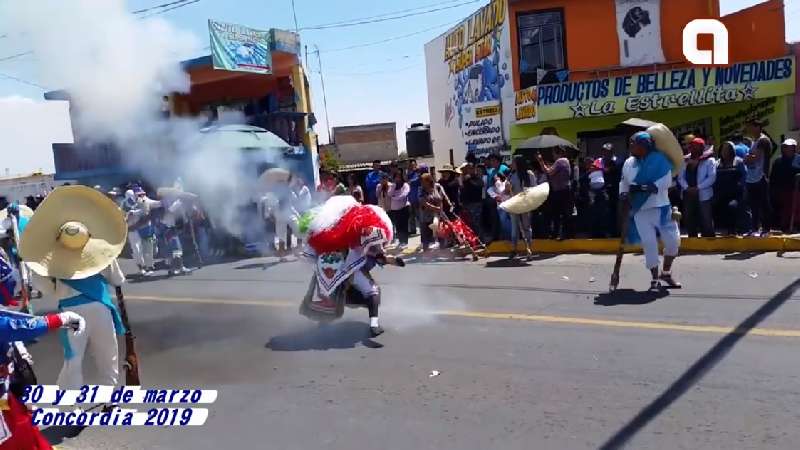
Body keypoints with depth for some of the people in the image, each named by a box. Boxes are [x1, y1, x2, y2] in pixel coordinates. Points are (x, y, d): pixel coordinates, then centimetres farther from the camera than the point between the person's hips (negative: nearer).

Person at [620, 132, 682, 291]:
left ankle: (666, 273, 24)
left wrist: (645, 188, -26)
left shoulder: (659, 159, -7)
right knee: (649, 243, -1)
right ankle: (655, 279, 9)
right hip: (640, 211, 2)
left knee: (673, 240, 1)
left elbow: (666, 181, -16)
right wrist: (623, 194, -3)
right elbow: (623, 182, 18)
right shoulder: (628, 163, 7)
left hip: (660, 207, -2)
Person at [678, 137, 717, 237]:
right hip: (688, 194, 5)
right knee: (689, 221, 8)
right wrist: (686, 187, -10)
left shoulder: (709, 160, -1)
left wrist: (697, 187, -17)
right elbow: (681, 176, 7)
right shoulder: (686, 161, 13)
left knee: (706, 222, -4)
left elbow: (712, 177, -10)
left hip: (703, 195, -5)